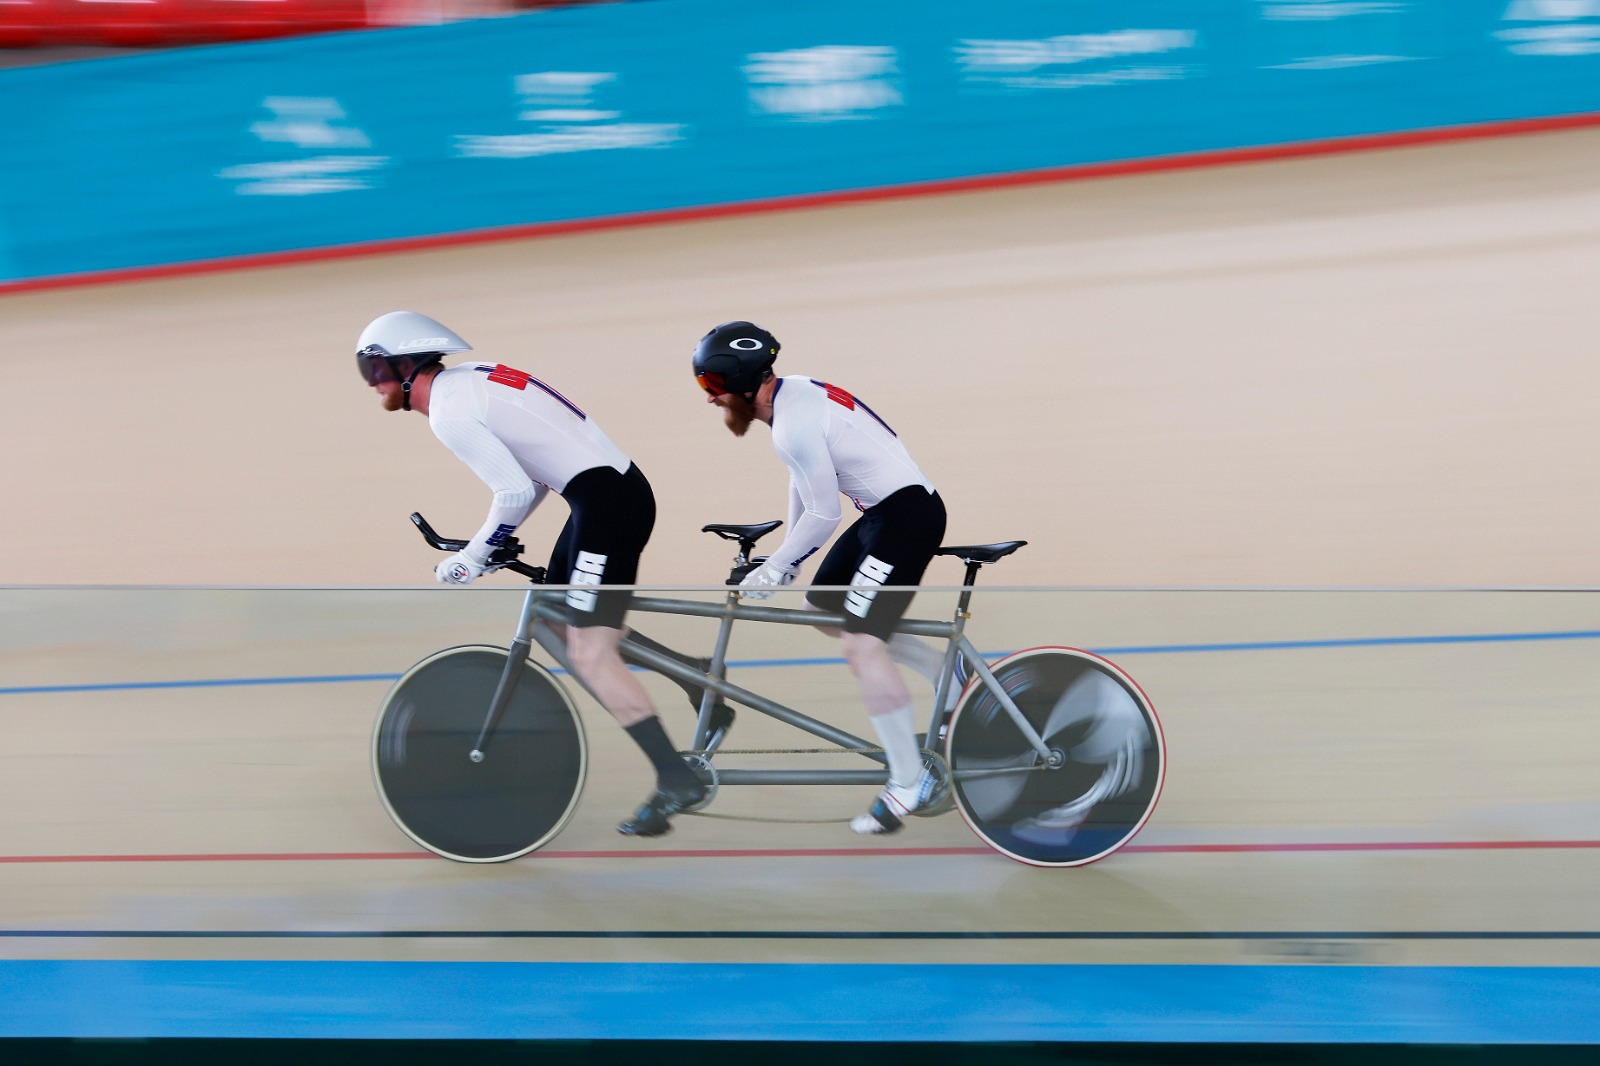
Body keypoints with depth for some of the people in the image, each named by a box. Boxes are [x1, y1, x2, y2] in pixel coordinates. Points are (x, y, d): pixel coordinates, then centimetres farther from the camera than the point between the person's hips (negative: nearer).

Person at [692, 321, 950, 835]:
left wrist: (773, 569, -8)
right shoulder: (791, 393, 8)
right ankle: (946, 668, 24)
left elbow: (823, 515, -19)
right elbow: (803, 483, 20)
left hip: (908, 513, -11)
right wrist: (789, 554, 25)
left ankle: (909, 782, -7)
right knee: (822, 609, 19)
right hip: (881, 512, 11)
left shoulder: (795, 422, -22)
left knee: (860, 643, -15)